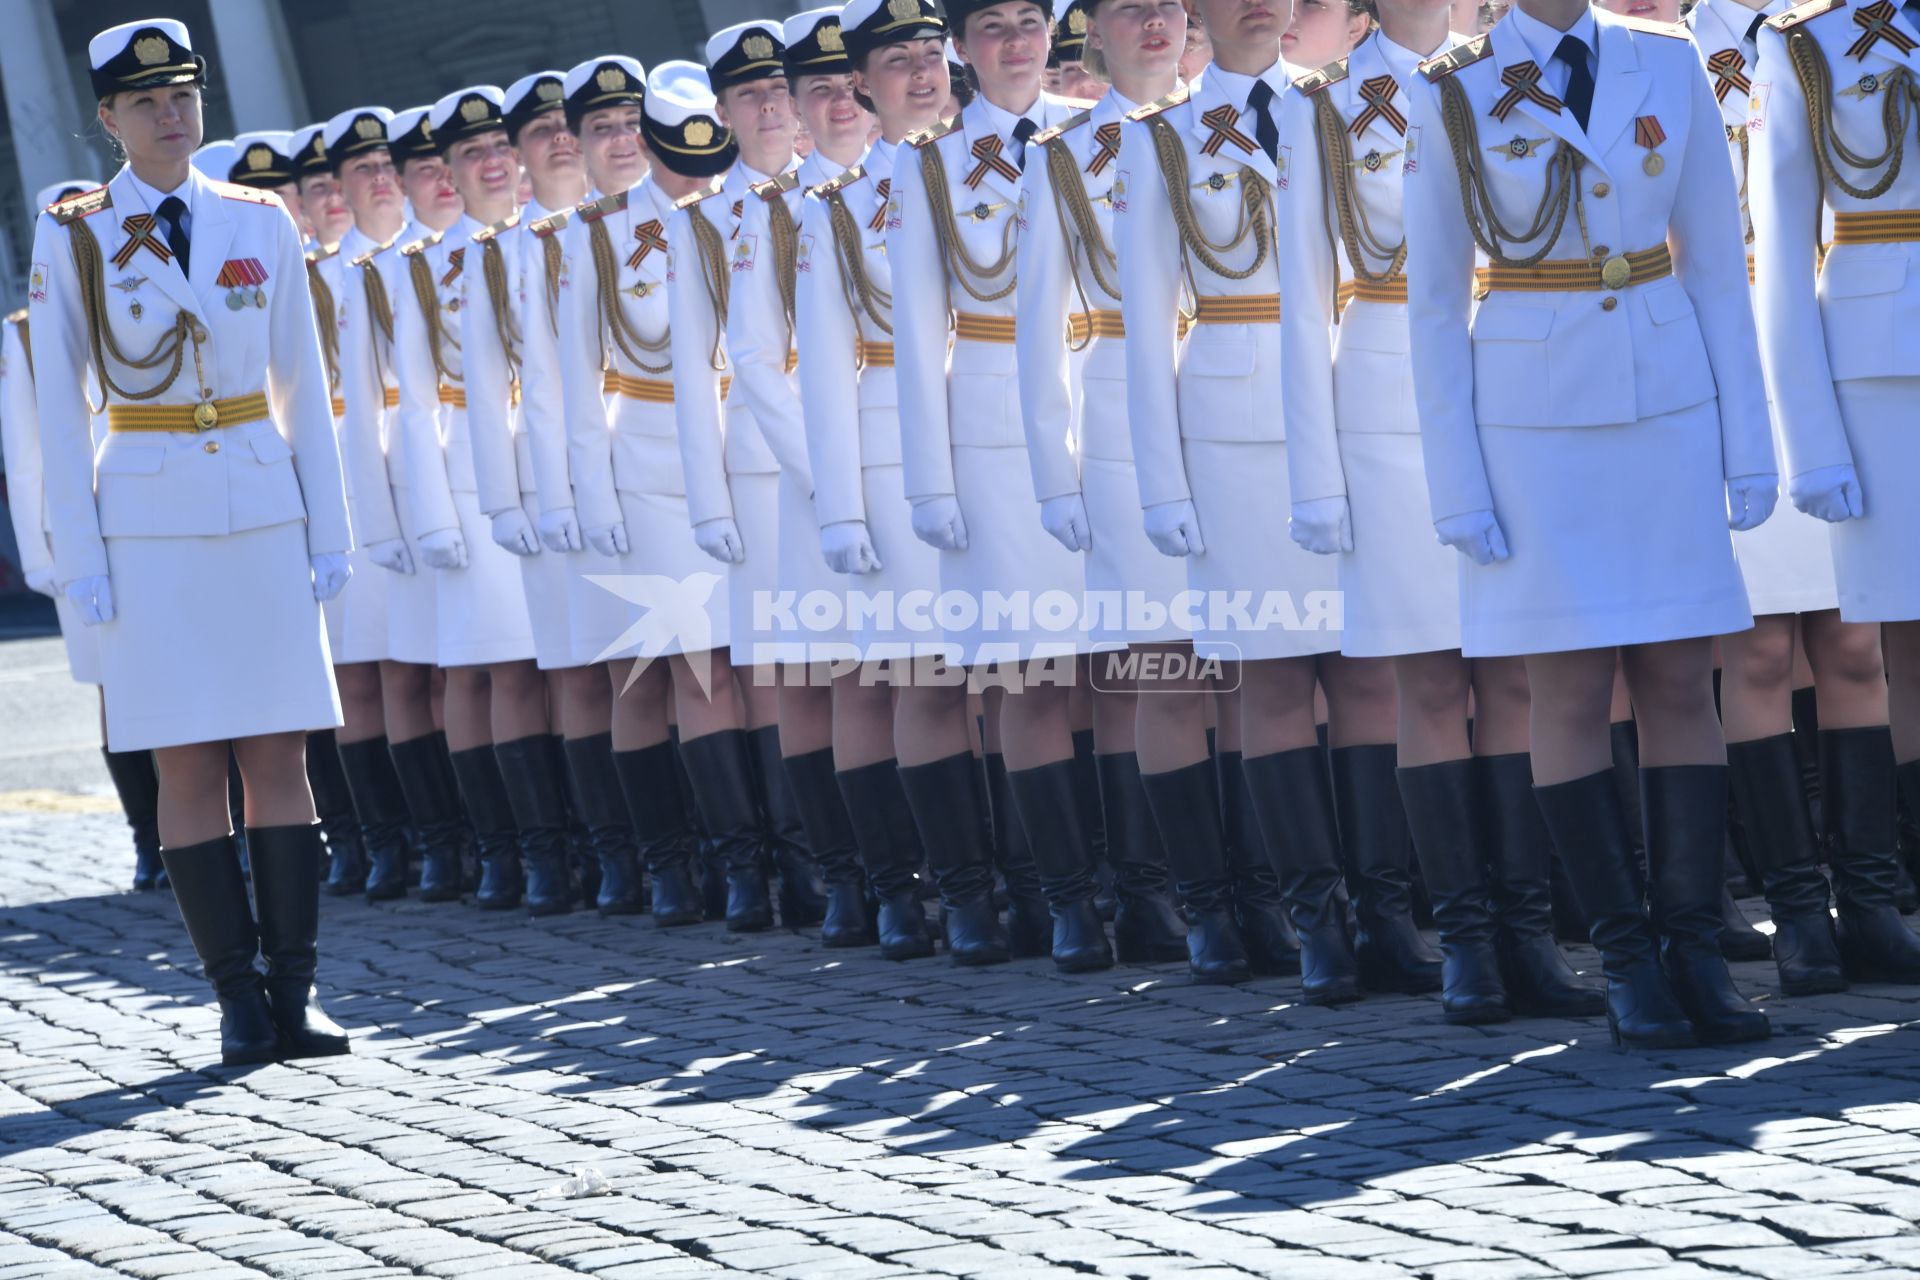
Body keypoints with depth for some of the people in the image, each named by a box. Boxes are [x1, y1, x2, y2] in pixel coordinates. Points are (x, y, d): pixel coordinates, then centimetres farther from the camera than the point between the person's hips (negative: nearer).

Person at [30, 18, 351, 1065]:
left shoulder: (261, 222, 6)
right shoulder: (71, 237, -1)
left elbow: (302, 383, 9)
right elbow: (59, 407, 0)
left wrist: (328, 530, 5)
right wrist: (80, 557, -5)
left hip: (262, 507, 2)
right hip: (150, 517, -2)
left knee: (280, 756, 0)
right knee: (187, 766, -1)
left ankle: (295, 994, 4)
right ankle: (240, 1001, 4)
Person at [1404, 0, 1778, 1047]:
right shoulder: (1454, 98, -2)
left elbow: (1715, 264, 7)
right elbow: (1434, 302, -1)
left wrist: (1748, 444, 3)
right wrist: (1458, 486, -6)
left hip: (1665, 400, 2)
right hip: (1532, 416, -2)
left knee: (1681, 685, 1)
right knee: (1572, 691, 0)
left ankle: (1695, 952, 6)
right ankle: (1628, 962, 7)